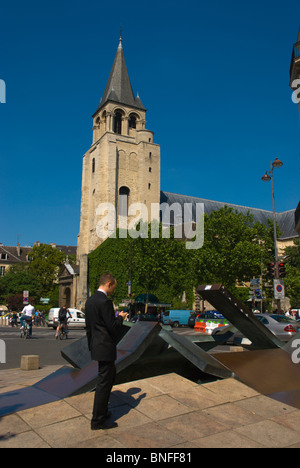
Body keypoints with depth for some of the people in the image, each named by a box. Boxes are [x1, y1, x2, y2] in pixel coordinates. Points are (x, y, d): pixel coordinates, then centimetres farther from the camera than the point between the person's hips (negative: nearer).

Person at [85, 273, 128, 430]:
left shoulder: (90, 301, 9)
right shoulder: (105, 302, -21)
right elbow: (113, 327, -21)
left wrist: (91, 345, 22)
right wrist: (120, 317, -2)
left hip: (96, 346, 10)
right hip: (105, 348, -10)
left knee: (110, 375, 23)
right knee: (103, 382, 1)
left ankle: (102, 410, 35)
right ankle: (98, 421, 13)